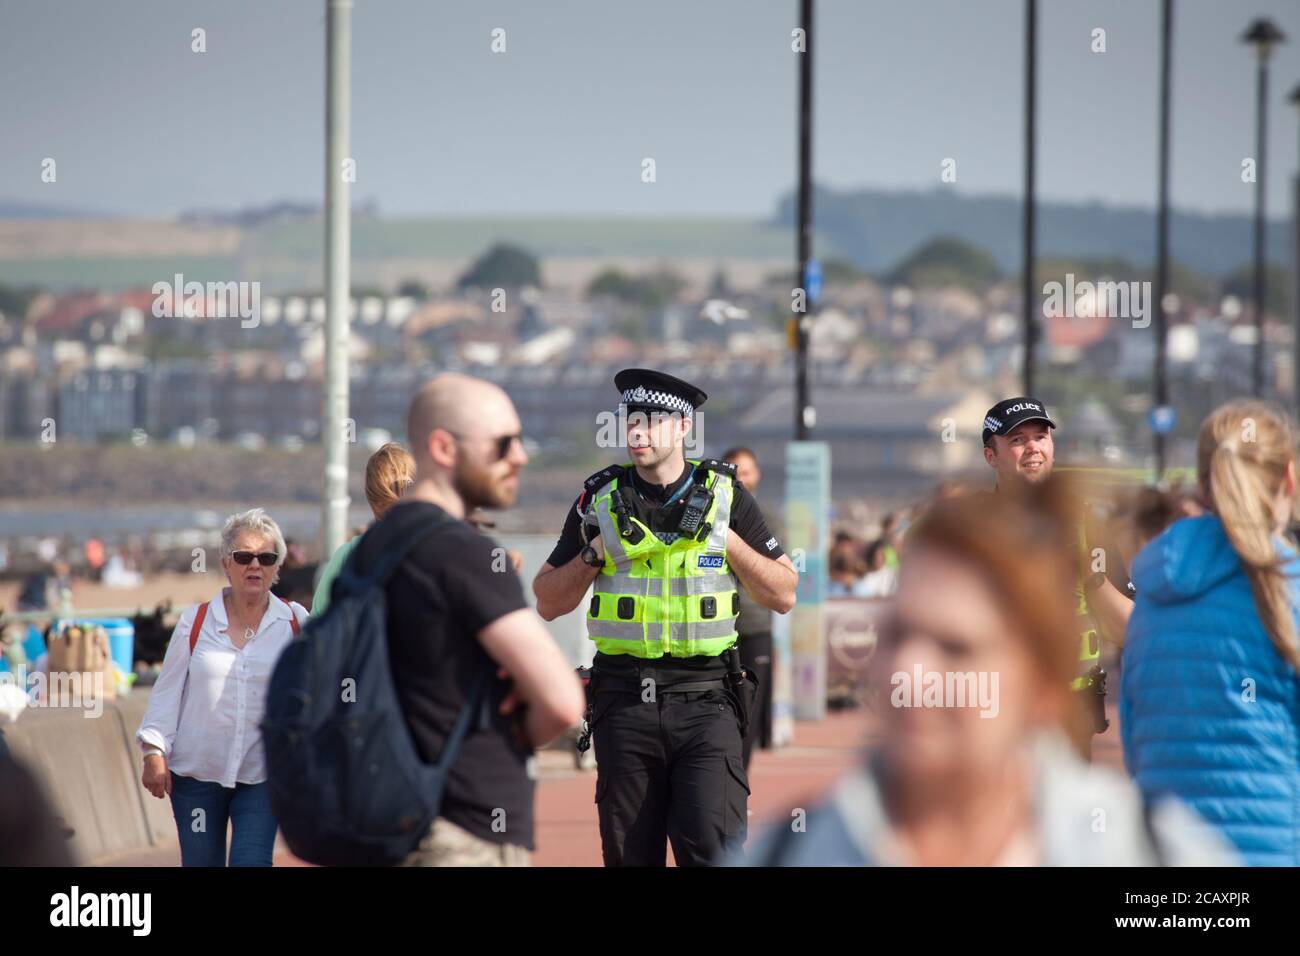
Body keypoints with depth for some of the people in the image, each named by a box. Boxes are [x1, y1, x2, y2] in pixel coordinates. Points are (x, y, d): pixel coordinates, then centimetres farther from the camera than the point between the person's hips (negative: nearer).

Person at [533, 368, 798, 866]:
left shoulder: (724, 494, 5)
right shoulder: (602, 499, 7)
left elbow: (784, 595, 5)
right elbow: (547, 603, 10)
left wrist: (726, 539, -7)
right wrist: (596, 551, -5)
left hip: (704, 700, -2)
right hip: (624, 704, 2)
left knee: (711, 846, -16)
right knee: (630, 856, 4)